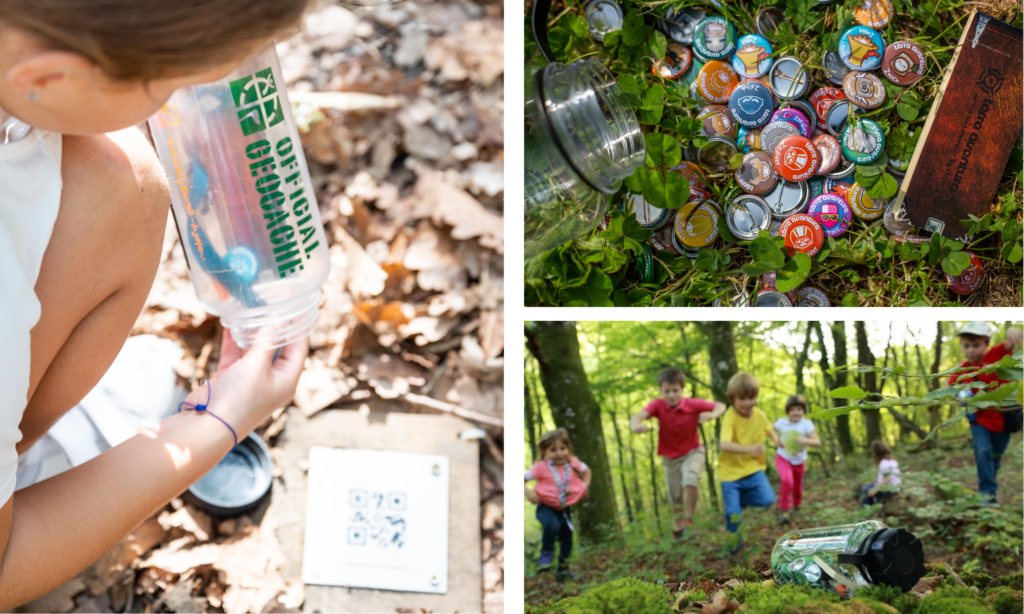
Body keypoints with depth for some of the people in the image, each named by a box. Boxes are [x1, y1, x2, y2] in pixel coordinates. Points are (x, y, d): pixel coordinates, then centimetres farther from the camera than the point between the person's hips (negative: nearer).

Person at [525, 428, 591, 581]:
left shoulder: (573, 463, -8)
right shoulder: (541, 467, -19)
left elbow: (586, 471, 14)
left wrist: (585, 486, 0)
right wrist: (528, 493, -28)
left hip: (565, 508, 5)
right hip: (546, 507, -5)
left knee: (567, 538, 11)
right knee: (552, 525, -35)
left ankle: (563, 569, 35)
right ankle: (546, 553, -7)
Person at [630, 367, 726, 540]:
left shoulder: (693, 405, -17)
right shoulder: (658, 405, -19)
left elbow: (720, 406, -11)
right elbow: (638, 416, -36)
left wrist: (711, 415, -34)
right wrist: (636, 425, -61)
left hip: (692, 452, -1)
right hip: (671, 457, 1)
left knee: (690, 479, -30)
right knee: (676, 497, 10)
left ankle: (688, 519, -11)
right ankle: (677, 529, 35)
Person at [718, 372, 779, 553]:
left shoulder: (759, 414, -4)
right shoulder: (730, 418, -22)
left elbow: (769, 429, 18)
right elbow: (725, 445, -35)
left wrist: (776, 439, -4)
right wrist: (749, 449, -47)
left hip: (753, 468, 4)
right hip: (731, 471, -4)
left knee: (768, 499, -15)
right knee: (733, 514, -7)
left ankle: (741, 500, 16)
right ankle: (734, 535, 27)